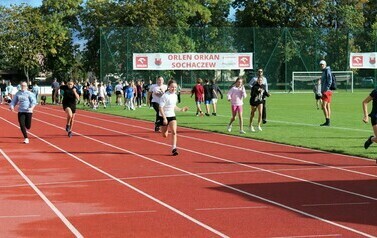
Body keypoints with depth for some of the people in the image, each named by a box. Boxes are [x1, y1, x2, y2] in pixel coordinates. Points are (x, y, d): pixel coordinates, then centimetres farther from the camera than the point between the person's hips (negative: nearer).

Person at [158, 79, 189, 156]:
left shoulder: (175, 96, 3)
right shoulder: (165, 96, -18)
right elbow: (160, 108, -20)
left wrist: (181, 109, 12)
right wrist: (164, 118, -26)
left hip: (172, 116, 4)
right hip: (164, 117, -4)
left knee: (174, 132, -15)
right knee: (165, 135, 7)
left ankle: (174, 148, -10)